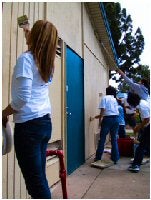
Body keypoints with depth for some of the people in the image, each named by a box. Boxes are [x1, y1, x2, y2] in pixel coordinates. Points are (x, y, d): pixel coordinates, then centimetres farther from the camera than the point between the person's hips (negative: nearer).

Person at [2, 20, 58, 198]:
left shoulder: (26, 59, -10)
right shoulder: (47, 62, 12)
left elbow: (22, 98, -19)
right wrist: (27, 33, 52)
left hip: (28, 125, -8)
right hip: (45, 122, 8)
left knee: (35, 180, 1)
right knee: (39, 177, 16)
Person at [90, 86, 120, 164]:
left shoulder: (104, 98, 2)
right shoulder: (114, 99, 20)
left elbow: (103, 110, -10)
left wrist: (100, 119, 3)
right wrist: (94, 117, 23)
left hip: (108, 119, -5)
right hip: (116, 119, 5)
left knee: (102, 139, 5)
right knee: (114, 139, 11)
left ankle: (98, 157, 14)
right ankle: (115, 158, 15)